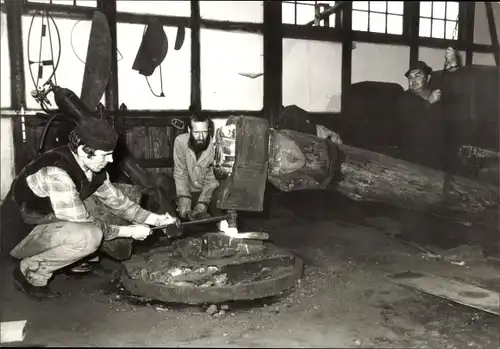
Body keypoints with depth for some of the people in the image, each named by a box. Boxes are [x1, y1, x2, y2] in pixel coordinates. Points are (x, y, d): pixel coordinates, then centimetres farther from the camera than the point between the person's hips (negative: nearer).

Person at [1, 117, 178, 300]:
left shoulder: (93, 169, -6)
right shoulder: (56, 173, -32)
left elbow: (118, 202, 5)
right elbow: (82, 224, -27)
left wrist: (156, 219, -4)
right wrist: (129, 231, -21)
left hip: (48, 226, 8)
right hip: (20, 235, -8)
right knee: (89, 236, -31)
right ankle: (31, 272, -9)